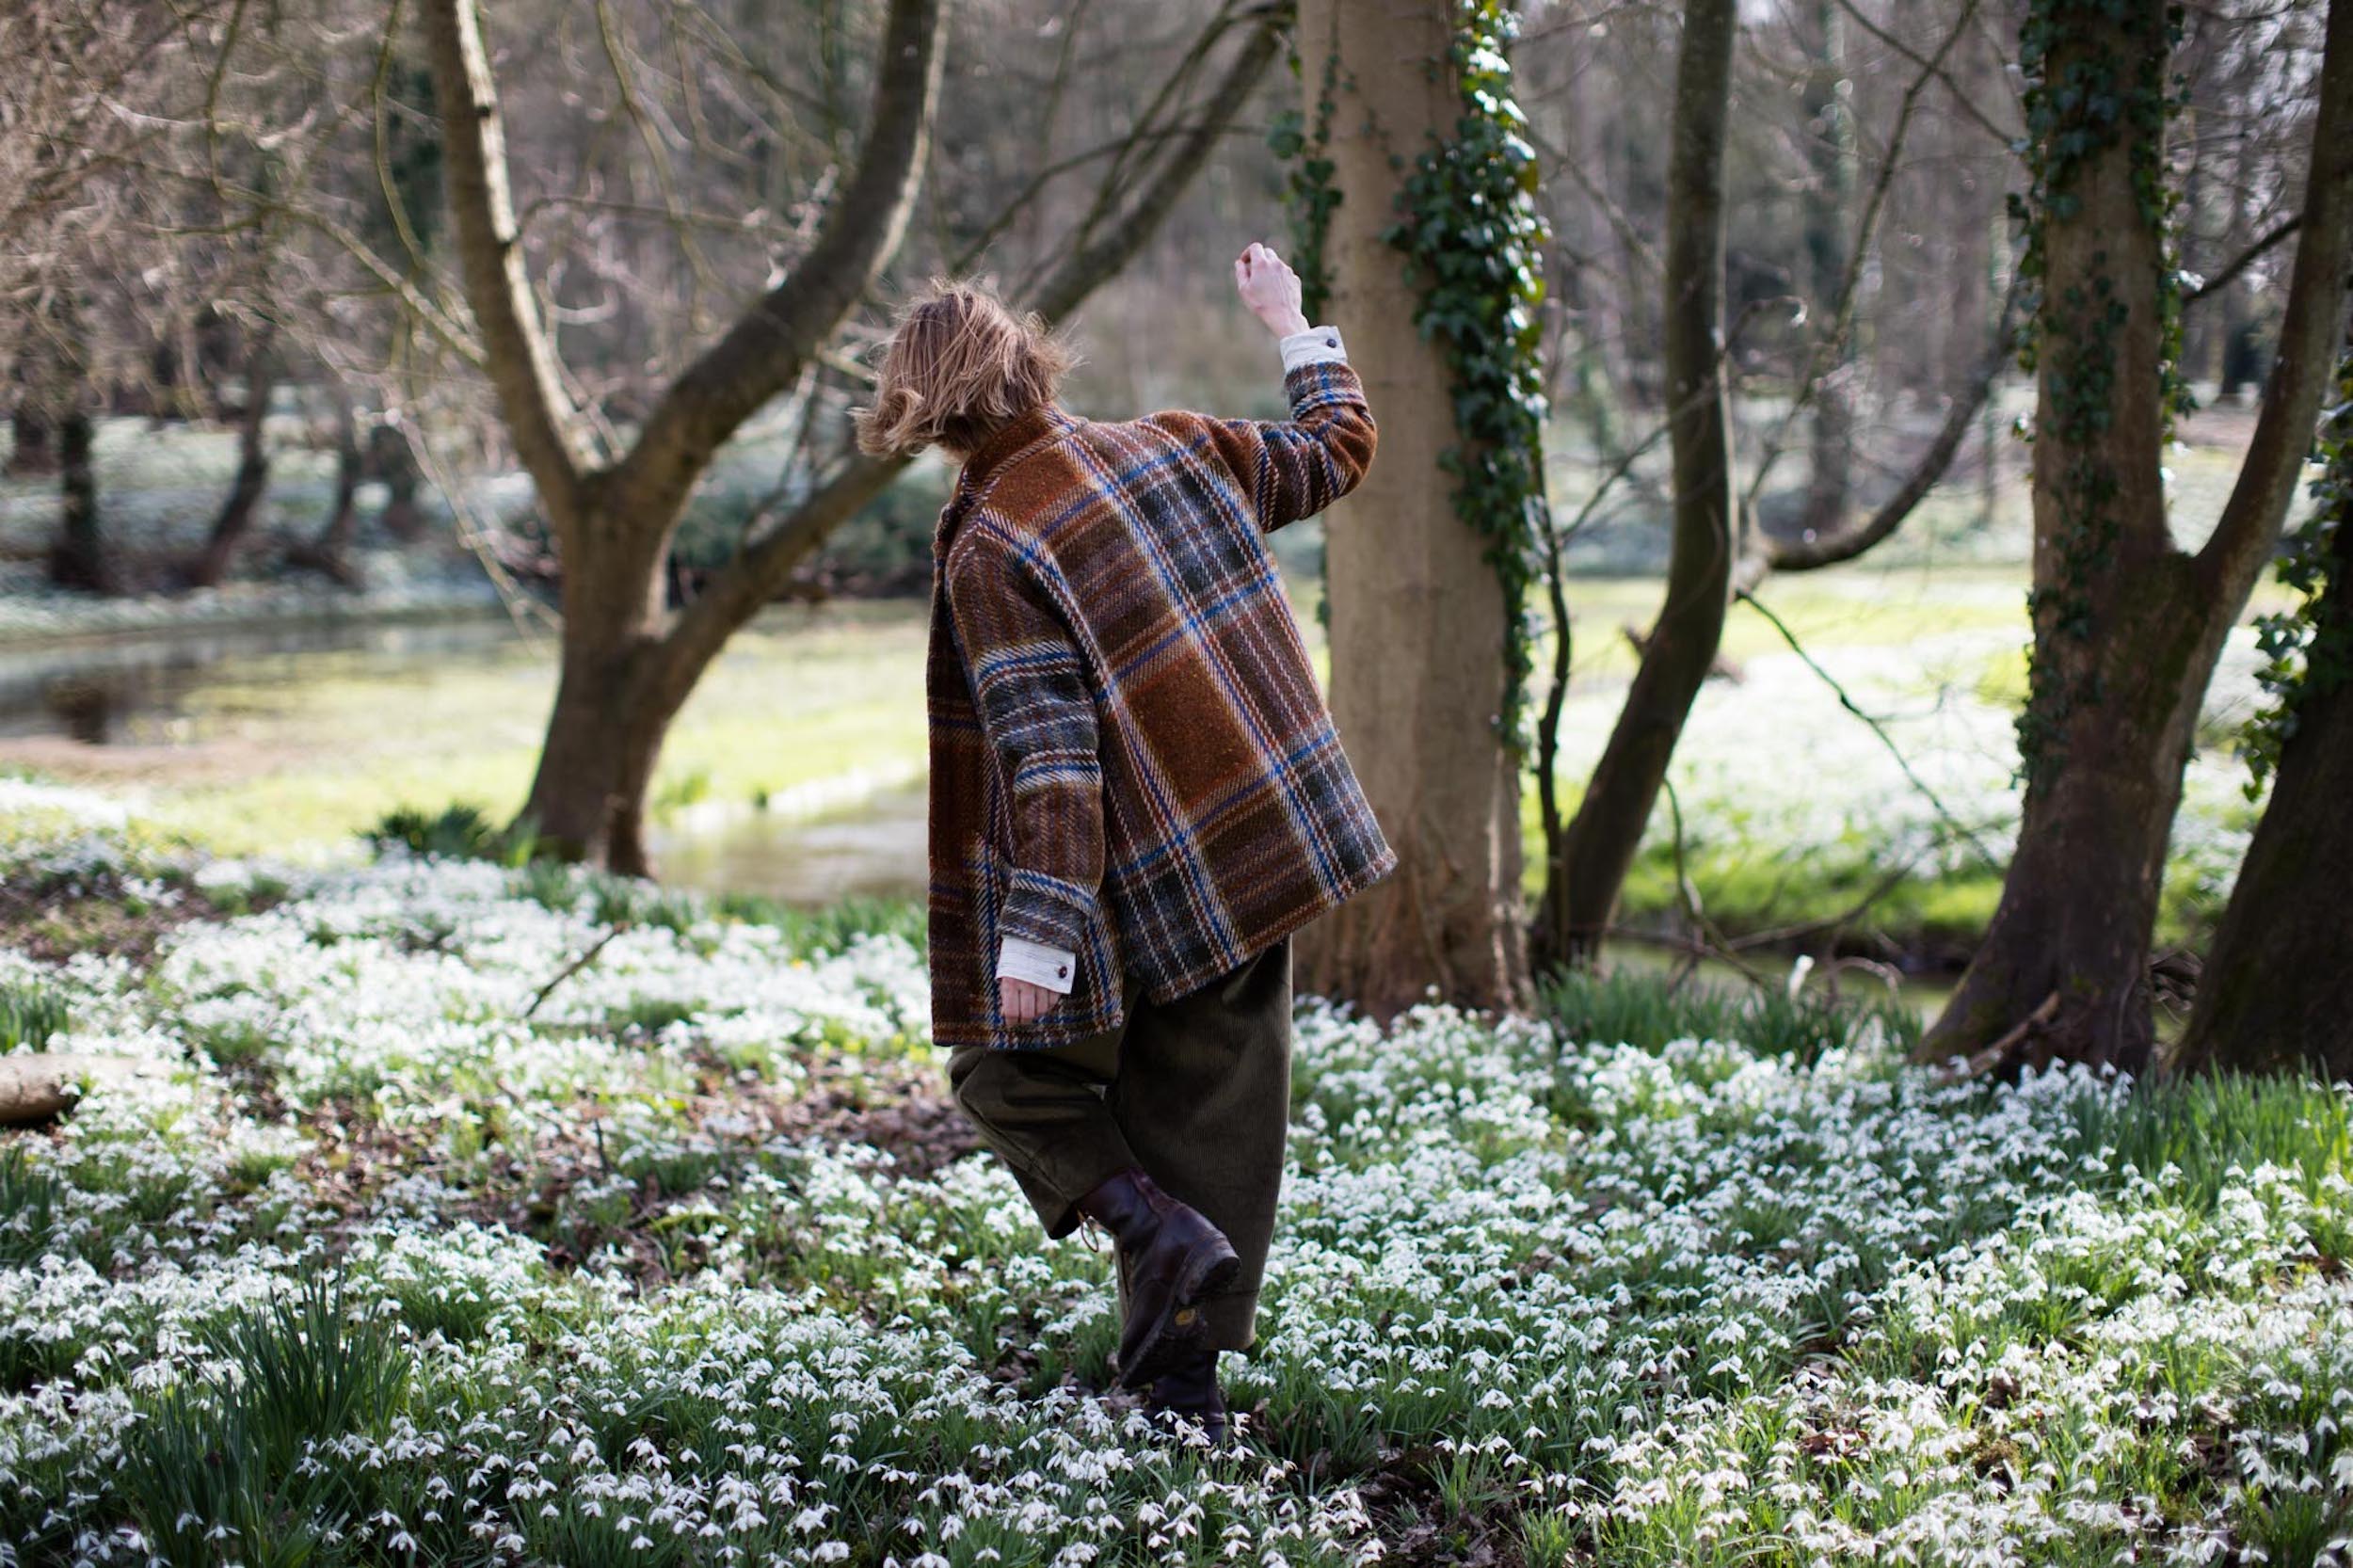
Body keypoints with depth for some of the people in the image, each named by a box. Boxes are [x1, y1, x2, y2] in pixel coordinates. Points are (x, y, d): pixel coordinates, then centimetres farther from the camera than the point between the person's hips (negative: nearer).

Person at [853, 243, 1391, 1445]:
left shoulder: (992, 549, -16)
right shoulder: (1176, 449, 1)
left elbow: (1049, 757, -21)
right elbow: (1333, 448, 19)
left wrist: (1034, 937, -19)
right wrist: (1293, 328, 36)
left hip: (1144, 893, -5)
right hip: (1265, 846, 6)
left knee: (1010, 1070, 15)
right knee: (1207, 1118, 12)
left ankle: (1155, 1224, -9)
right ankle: (1186, 1387, 13)